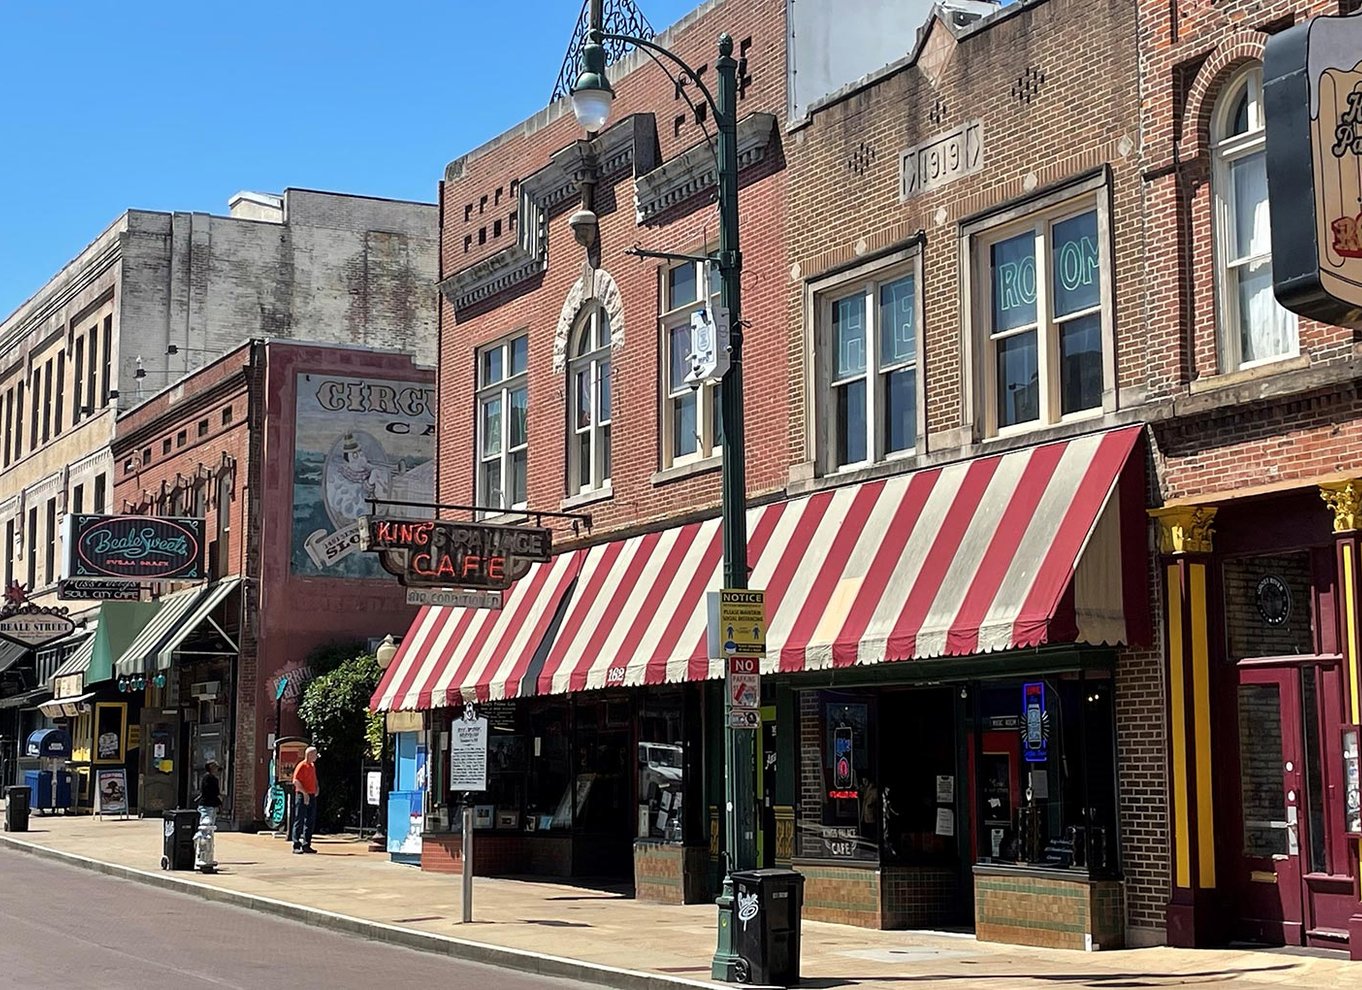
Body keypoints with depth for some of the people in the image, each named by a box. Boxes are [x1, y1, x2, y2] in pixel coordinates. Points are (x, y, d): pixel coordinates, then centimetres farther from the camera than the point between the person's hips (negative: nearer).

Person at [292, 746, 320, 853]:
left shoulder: (313, 766, 16)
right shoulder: (301, 766, -9)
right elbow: (296, 781, -16)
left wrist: (316, 788, 12)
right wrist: (304, 793, -19)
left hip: (312, 796, 8)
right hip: (302, 796, -8)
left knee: (310, 822, 9)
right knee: (299, 821, -5)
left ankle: (306, 845, 15)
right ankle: (296, 846, -3)